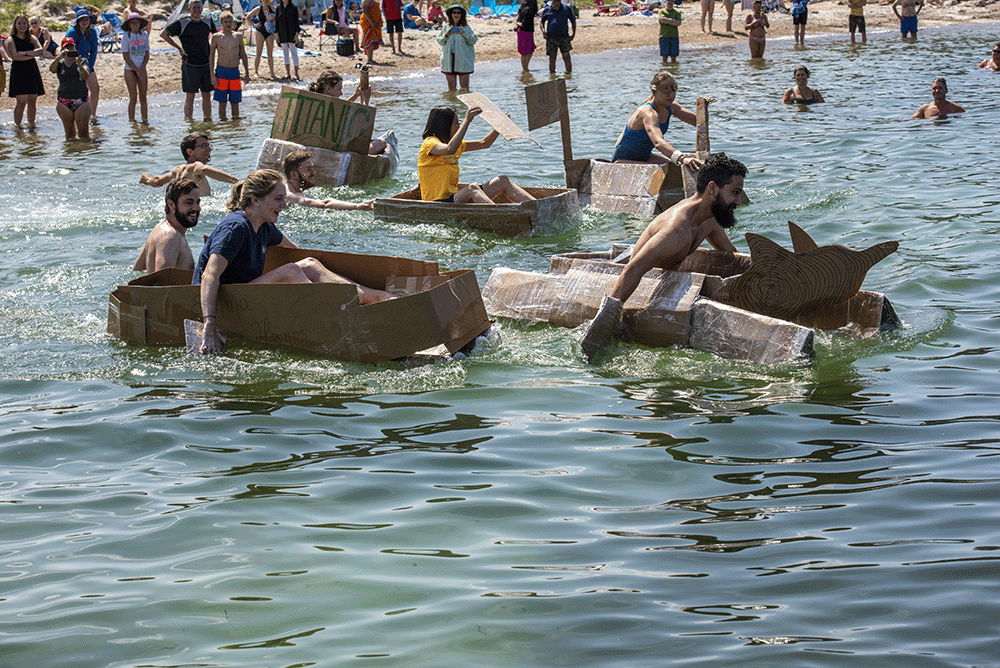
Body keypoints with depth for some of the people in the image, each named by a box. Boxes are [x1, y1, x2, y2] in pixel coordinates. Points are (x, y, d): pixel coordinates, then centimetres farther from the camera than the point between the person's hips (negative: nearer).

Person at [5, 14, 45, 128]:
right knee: (21, 101, -12)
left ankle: (31, 124, 15)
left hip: (32, 72, 4)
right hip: (18, 71, -4)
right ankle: (17, 125, -4)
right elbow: (15, 56, -13)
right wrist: (32, 55, -9)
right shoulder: (11, 40, 0)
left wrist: (25, 53, -14)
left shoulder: (31, 38, 13)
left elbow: (41, 50, -2)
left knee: (32, 101, 4)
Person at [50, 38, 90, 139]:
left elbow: (86, 76, -11)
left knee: (83, 132, -9)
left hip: (81, 100, -2)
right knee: (69, 132, 5)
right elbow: (52, 69, -14)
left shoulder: (82, 61, 5)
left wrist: (79, 65, -29)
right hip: (64, 102, 2)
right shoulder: (60, 63, 8)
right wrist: (60, 57, -28)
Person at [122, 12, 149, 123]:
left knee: (143, 97, 3)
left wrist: (142, 68, -6)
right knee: (133, 97, -6)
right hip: (130, 69, -3)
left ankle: (145, 119, 7)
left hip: (142, 69, 3)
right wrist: (136, 70, -11)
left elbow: (147, 53, 8)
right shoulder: (126, 36, -7)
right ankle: (131, 120, -1)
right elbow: (125, 56, -8)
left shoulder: (144, 35, 4)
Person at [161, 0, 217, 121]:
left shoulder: (208, 22, 7)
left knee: (207, 95, 8)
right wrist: (179, 48, -4)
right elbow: (163, 34, -4)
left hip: (206, 65, 4)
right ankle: (188, 120, -1)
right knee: (190, 96, -4)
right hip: (189, 65, -4)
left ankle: (208, 119, 15)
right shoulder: (182, 23, -6)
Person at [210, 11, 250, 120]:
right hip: (221, 71, -2)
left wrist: (247, 73, 9)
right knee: (222, 102, 1)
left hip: (235, 71, 2)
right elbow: (211, 56, 1)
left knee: (235, 102, 5)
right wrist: (212, 75, -6)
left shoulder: (238, 37, 6)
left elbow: (243, 55, 13)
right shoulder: (216, 37, 0)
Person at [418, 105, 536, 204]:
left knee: (503, 181, -3)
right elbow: (450, 150, -32)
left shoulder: (457, 144, 19)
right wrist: (466, 121, -34)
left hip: (455, 200, 9)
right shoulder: (429, 143, -10)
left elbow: (484, 144, 24)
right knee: (472, 188, -37)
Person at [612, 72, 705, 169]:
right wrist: (681, 158, -66)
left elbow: (696, 120, 9)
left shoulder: (670, 108, -3)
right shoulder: (648, 113, -31)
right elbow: (658, 142, -49)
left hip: (644, 157, 9)